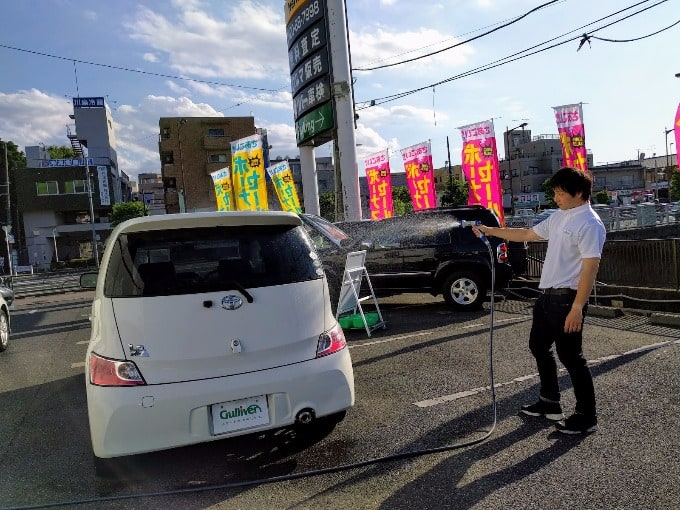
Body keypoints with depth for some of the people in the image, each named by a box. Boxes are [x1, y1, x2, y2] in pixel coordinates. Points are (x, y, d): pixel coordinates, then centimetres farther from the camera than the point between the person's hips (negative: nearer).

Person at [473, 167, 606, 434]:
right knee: (539, 346, 18)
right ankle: (549, 403, 33)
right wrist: (491, 231, 18)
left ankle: (586, 417, 14)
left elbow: (590, 267, -23)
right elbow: (527, 234, 22)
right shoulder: (558, 217, 11)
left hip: (567, 298, -10)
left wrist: (577, 308, -26)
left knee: (571, 357, -1)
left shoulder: (589, 224, -17)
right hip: (546, 294, 10)